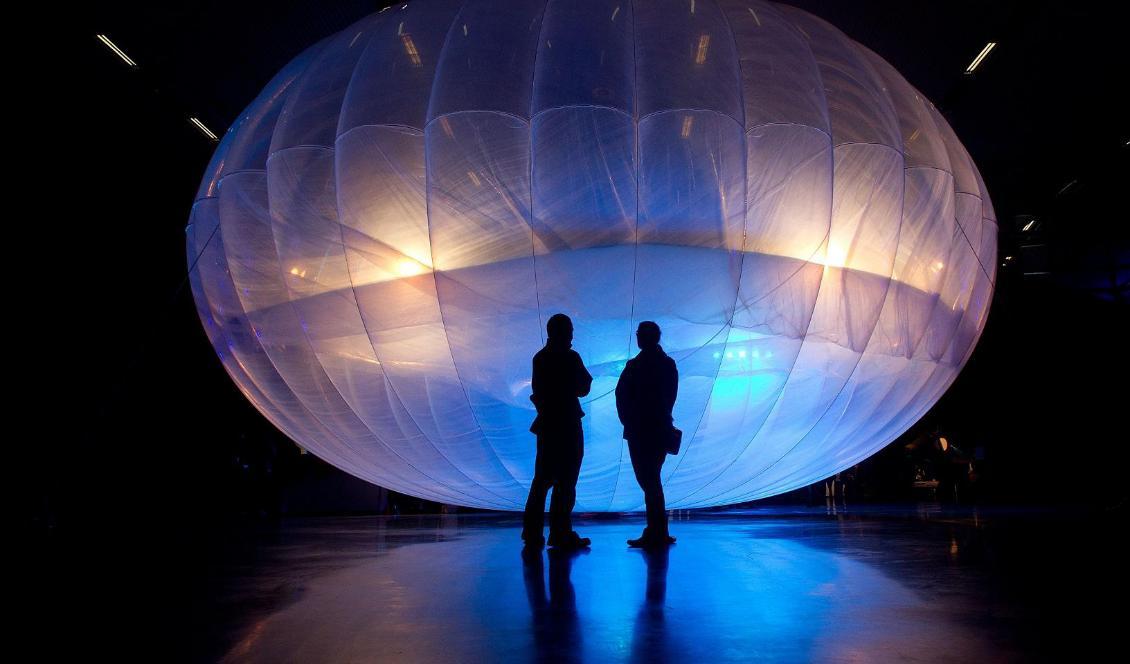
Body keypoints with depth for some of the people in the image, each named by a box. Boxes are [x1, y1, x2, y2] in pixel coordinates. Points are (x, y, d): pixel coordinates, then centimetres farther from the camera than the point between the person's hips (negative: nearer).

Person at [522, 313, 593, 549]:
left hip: (546, 425, 6)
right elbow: (583, 387, -3)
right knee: (565, 481, -2)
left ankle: (532, 532, 13)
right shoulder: (570, 358, -11)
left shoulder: (540, 357, 7)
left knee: (543, 479, 12)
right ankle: (561, 534, -3)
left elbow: (537, 389, 11)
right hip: (567, 426, -6)